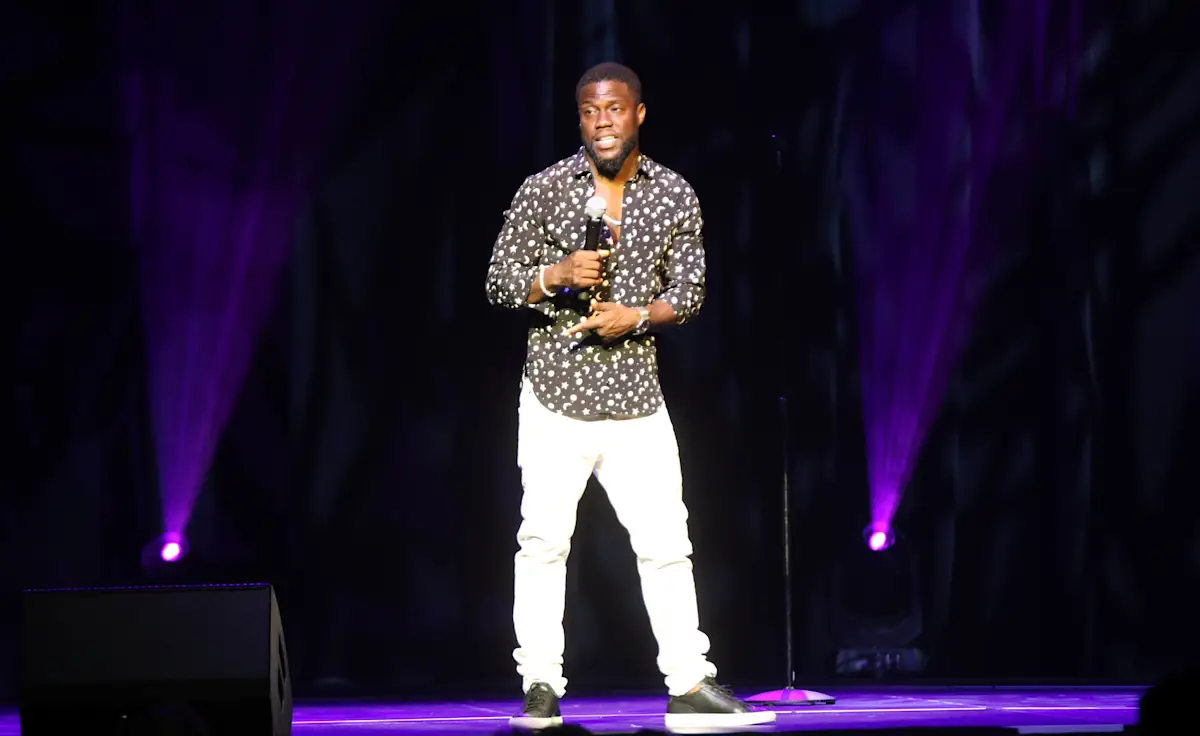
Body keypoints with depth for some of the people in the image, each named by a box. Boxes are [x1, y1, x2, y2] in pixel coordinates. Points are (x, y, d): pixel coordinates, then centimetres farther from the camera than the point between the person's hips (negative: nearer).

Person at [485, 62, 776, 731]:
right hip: (556, 397, -2)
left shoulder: (675, 196, 4)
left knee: (667, 543, 1)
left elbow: (690, 291, 9)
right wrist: (556, 275, -17)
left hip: (635, 399, 2)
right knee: (544, 540, 0)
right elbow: (500, 281, 2)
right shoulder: (545, 190, -2)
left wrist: (639, 315, -10)